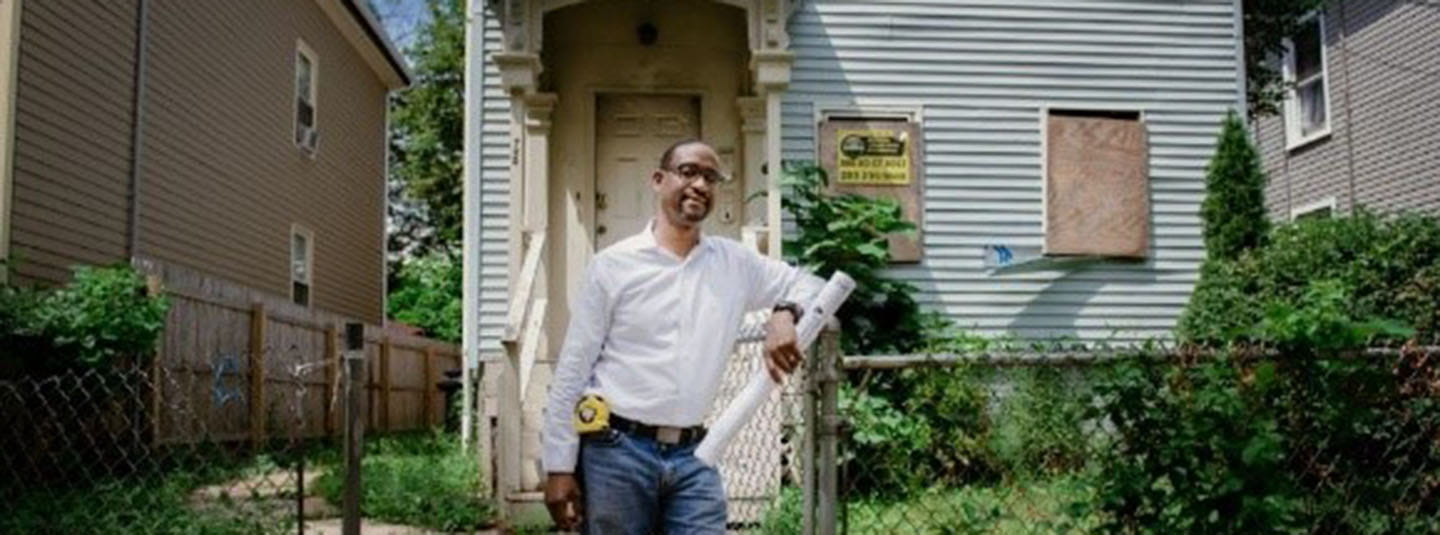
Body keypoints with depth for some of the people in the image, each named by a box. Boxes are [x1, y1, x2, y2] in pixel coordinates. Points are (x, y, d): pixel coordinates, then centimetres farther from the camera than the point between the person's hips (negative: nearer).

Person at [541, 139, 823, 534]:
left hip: (693, 457, 3)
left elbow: (811, 286, 18)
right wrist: (559, 466, -4)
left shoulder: (736, 264, 9)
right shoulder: (614, 265, -1)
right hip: (617, 450, -3)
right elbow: (572, 372, -1)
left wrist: (784, 313, -7)